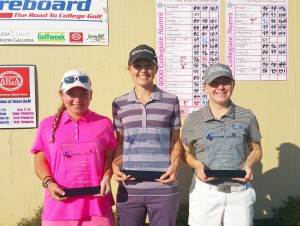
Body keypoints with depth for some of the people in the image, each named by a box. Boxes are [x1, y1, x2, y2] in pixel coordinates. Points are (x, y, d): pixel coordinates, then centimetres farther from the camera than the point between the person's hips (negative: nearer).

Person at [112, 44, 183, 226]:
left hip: (163, 189, -1)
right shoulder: (119, 104, 6)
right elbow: (119, 143, 13)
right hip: (129, 189, 1)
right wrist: (115, 166, -4)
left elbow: (176, 141, 8)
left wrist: (174, 165, -9)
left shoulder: (171, 101, 2)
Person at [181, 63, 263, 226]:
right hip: (205, 192, -1)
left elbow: (256, 150, 12)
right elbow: (185, 153, 9)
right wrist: (197, 165, -11)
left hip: (240, 193, 1)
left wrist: (249, 164, -8)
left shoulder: (247, 117, 2)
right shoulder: (193, 119, 0)